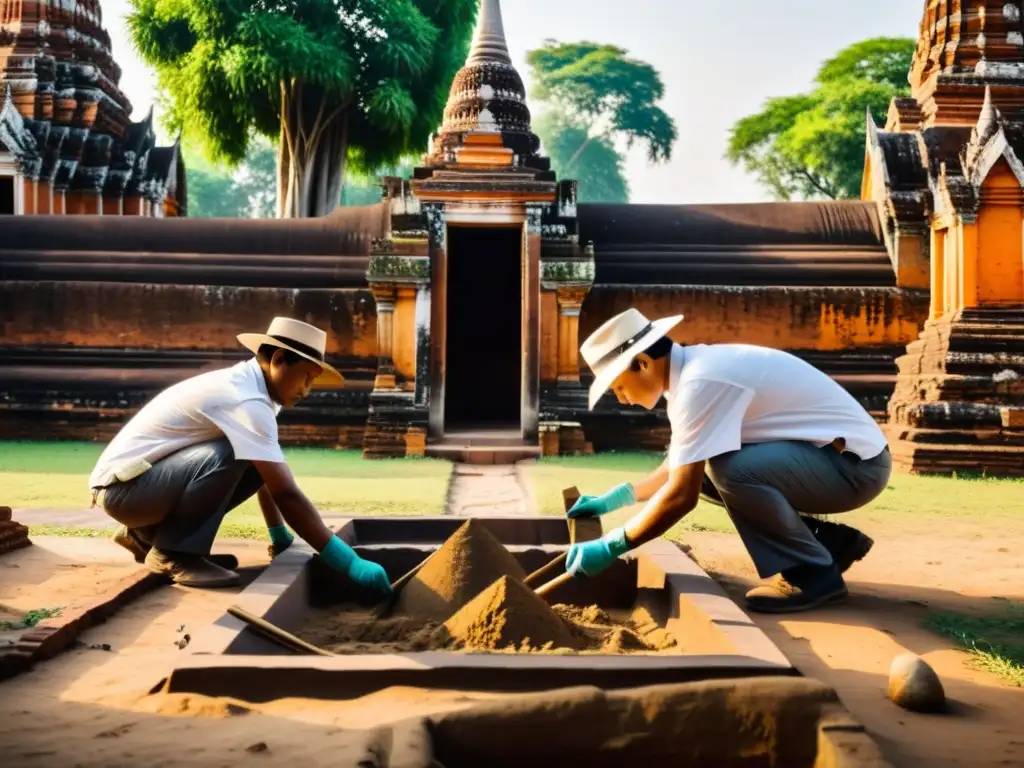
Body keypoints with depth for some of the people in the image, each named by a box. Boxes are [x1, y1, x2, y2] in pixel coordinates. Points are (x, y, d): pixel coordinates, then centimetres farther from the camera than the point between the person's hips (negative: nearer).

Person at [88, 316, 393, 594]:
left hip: (151, 477, 10)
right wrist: (351, 564, -29)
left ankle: (148, 534, 11)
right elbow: (286, 495, -29)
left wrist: (280, 537, 18)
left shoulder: (242, 384, 5)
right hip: (123, 484, -10)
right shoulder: (246, 400, -24)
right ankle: (172, 553, -12)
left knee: (257, 465, -1)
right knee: (225, 456, -30)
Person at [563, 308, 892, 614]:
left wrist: (610, 547, -17)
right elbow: (679, 467, 19)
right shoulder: (694, 369, 6)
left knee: (728, 469, -29)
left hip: (856, 464, -10)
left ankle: (812, 571, -7)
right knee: (698, 469, 7)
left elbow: (682, 495, -25)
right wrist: (615, 498, 16)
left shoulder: (700, 382, -24)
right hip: (831, 454, 10)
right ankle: (825, 542, 13)